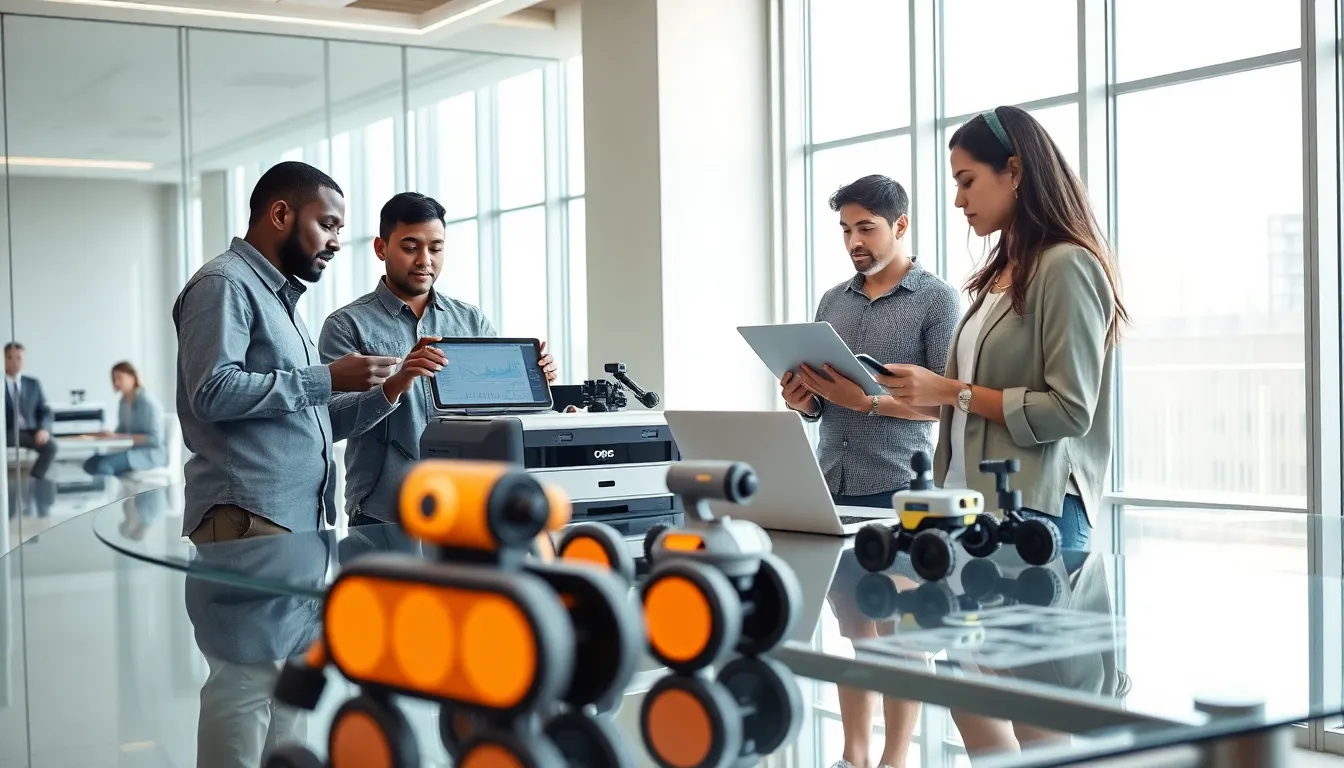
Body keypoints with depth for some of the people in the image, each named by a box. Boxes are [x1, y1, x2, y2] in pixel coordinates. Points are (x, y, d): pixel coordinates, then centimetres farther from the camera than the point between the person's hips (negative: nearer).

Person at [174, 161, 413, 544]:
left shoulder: (281, 298, 23)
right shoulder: (224, 283, -5)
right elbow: (213, 392, -19)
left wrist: (386, 393, 8)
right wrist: (327, 380, -16)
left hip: (300, 520, 9)